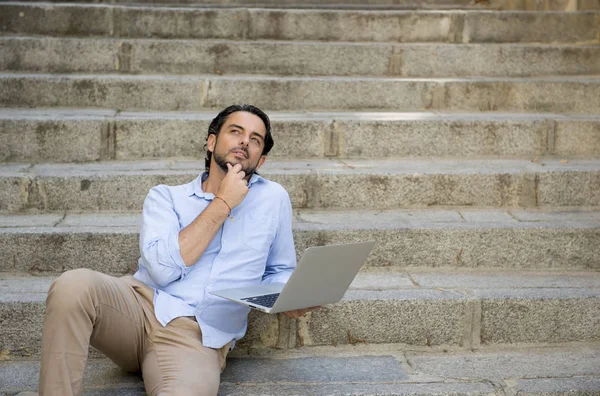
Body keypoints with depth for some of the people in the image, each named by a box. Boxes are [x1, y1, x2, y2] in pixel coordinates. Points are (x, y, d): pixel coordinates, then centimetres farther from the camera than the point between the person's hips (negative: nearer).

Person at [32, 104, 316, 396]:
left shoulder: (274, 198, 14)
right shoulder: (166, 197, 12)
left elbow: (279, 270, 24)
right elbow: (163, 268, -6)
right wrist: (222, 204, -3)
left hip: (198, 338, -2)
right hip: (140, 305, 3)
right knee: (74, 286, -32)